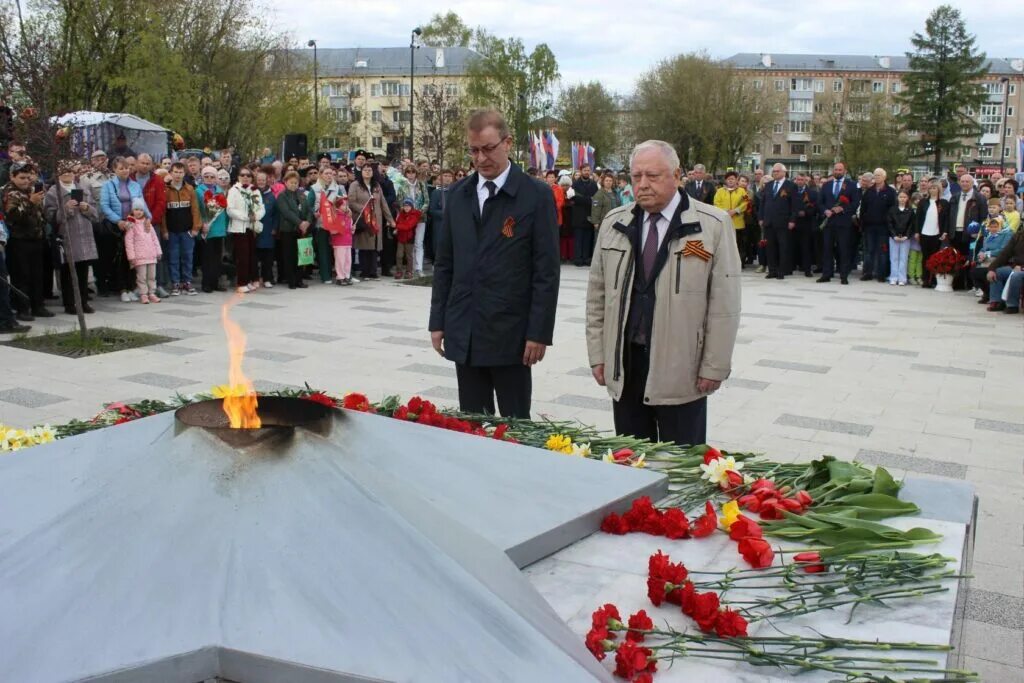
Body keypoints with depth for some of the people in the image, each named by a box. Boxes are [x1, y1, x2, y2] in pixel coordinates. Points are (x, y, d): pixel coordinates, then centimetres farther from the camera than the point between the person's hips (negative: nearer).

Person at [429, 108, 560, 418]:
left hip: (511, 334, -4)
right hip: (463, 334, 4)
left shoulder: (537, 195, -5)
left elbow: (546, 271, -8)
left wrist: (539, 332, -11)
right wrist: (438, 321, 8)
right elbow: (444, 263, 12)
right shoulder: (458, 194, 9)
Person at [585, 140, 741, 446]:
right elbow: (597, 294, 11)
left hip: (681, 371, -3)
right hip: (623, 365, 4)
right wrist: (597, 353, 7)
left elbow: (724, 304, -6)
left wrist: (714, 367, -7)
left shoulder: (713, 225, -5)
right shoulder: (614, 224, 8)